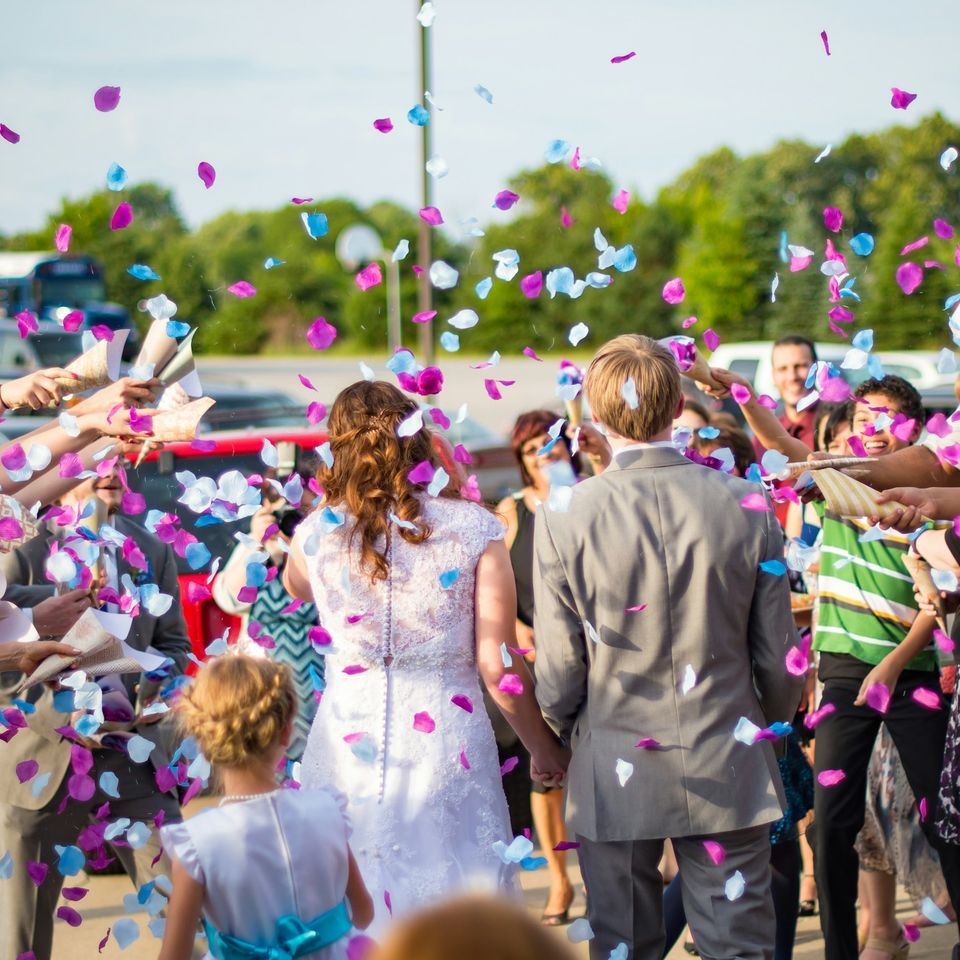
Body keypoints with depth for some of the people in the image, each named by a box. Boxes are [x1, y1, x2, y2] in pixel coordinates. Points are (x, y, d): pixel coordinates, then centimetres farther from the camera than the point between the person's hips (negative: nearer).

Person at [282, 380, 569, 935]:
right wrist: (545, 748, 6)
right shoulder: (474, 529, -6)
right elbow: (498, 665, -6)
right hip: (447, 739, -1)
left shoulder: (316, 533, -2)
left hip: (349, 739, 1)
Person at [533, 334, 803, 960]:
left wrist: (564, 734, 14)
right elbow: (778, 654, 0)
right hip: (729, 770, 1)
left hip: (614, 775, -1)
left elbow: (559, 669, -7)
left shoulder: (565, 517, -12)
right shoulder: (748, 505, -7)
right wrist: (769, 733, 18)